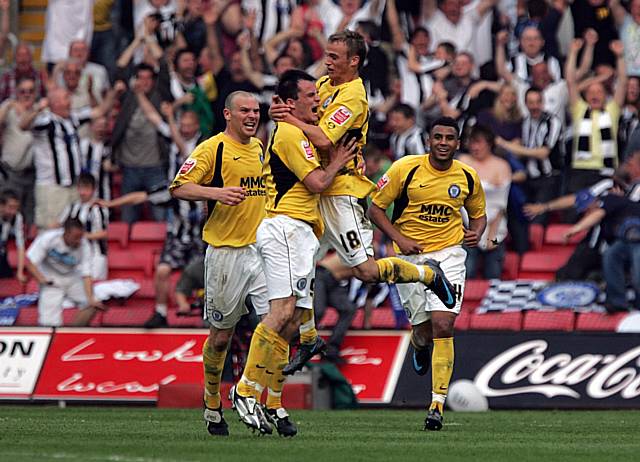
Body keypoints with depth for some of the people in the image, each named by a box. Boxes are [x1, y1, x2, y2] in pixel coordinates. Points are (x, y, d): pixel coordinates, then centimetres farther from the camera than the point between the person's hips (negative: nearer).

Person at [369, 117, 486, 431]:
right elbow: (376, 207, -1)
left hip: (449, 255, 0)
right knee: (422, 330, 4)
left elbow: (478, 214, 19)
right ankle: (419, 347, 46)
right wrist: (399, 238, -12)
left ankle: (437, 404, -13)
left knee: (443, 325, -16)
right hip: (411, 256, 0)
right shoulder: (405, 169, -7)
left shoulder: (468, 177, 2)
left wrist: (476, 233, -4)